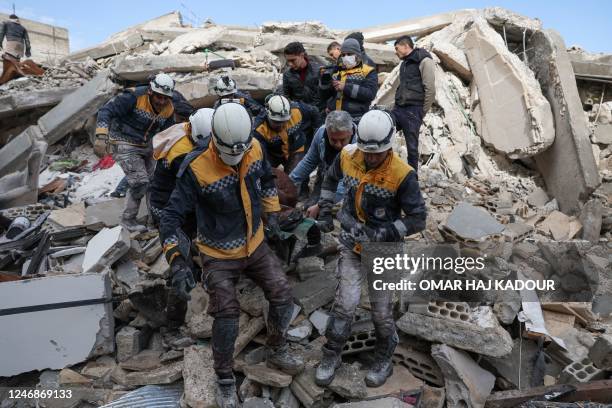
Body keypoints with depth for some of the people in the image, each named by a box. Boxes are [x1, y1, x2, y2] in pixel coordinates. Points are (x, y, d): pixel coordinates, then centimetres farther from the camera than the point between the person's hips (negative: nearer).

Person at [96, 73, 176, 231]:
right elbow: (107, 110, -22)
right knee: (140, 183, -13)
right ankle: (128, 219, 6)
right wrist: (102, 130, -37)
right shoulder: (134, 97, -23)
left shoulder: (169, 109, -3)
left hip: (146, 146, 7)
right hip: (125, 146, -7)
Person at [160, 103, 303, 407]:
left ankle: (276, 351, 34)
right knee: (227, 318, -9)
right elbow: (172, 216, -23)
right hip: (219, 256, -5)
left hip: (255, 245, 5)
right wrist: (177, 261, -32)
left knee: (283, 297, 5)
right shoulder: (197, 170, -27)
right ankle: (225, 380, 19)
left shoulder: (255, 148, -11)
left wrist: (271, 214, 7)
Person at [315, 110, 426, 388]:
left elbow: (417, 219, -17)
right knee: (346, 303, 0)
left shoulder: (402, 175, -23)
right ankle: (331, 356, 24)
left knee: (381, 310, 10)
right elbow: (331, 178, 13)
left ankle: (384, 359, 37)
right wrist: (325, 210, 7)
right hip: (352, 245, 3)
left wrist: (382, 234, -25)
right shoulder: (348, 156, -10)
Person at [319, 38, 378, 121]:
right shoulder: (337, 71, 17)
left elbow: (370, 94, -14)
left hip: (356, 120, -5)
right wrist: (324, 80, -6)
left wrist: (346, 87, -20)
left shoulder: (368, 72, 4)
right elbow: (324, 96, 15)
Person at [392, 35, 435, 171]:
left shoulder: (424, 61, -6)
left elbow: (430, 89, -11)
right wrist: (398, 104, 13)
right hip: (398, 108, 8)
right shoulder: (404, 63, 20)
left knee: (412, 146, -3)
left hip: (413, 111, -8)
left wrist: (422, 111, -8)